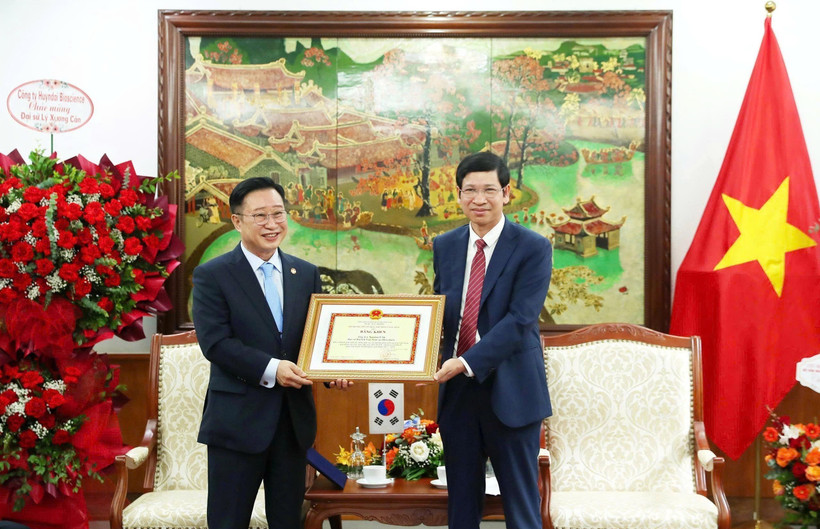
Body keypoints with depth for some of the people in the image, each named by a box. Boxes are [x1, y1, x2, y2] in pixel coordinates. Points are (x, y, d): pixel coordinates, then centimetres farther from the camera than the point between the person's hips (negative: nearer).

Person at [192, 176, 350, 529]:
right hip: (238, 418, -4)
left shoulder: (306, 273, 10)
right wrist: (270, 369, -22)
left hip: (295, 417, 4)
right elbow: (214, 342, -14)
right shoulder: (212, 275, -5)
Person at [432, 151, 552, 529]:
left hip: (510, 391, -4)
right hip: (456, 390, 5)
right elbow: (439, 311, 13)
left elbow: (519, 319, -16)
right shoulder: (444, 246, 9)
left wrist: (467, 362, -23)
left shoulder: (533, 248, -8)